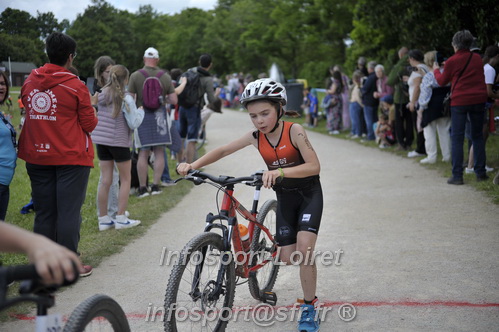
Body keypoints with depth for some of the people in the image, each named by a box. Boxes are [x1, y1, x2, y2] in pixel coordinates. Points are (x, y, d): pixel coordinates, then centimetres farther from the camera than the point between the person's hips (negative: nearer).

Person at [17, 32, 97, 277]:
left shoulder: (29, 82, 2)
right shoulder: (76, 86, -12)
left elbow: (25, 109, 12)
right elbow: (89, 124, -7)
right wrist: (91, 110, 11)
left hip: (37, 157, 5)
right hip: (71, 157, -5)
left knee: (43, 212, 11)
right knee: (69, 211, 1)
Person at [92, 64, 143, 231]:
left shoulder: (101, 96, 2)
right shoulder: (126, 99, -13)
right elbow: (134, 123, -14)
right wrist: (140, 111, 4)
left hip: (101, 141, 5)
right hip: (119, 142, -5)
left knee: (105, 180, 9)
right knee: (125, 180, 9)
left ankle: (103, 219, 13)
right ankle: (121, 218, 8)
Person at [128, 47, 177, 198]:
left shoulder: (135, 76, -4)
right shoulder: (165, 77, 0)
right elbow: (173, 100, -1)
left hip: (141, 116, -1)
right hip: (159, 115, 1)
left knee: (143, 153, 3)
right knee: (159, 152, 8)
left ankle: (142, 188, 5)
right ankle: (156, 185, 6)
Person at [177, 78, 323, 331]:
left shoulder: (294, 131, -23)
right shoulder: (256, 137, -10)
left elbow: (314, 166, -31)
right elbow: (223, 150, -2)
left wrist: (280, 172, -45)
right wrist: (193, 165, -16)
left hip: (308, 194, -4)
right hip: (285, 196, 5)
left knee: (303, 250, -19)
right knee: (287, 257, 0)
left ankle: (309, 308, -4)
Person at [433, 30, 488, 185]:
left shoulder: (452, 61, -6)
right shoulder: (477, 59, 6)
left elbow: (442, 82, 6)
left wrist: (436, 70, 27)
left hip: (459, 102, -4)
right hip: (479, 100, 4)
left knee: (457, 138, 0)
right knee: (477, 136, 12)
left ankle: (457, 176, -3)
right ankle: (480, 173, 12)